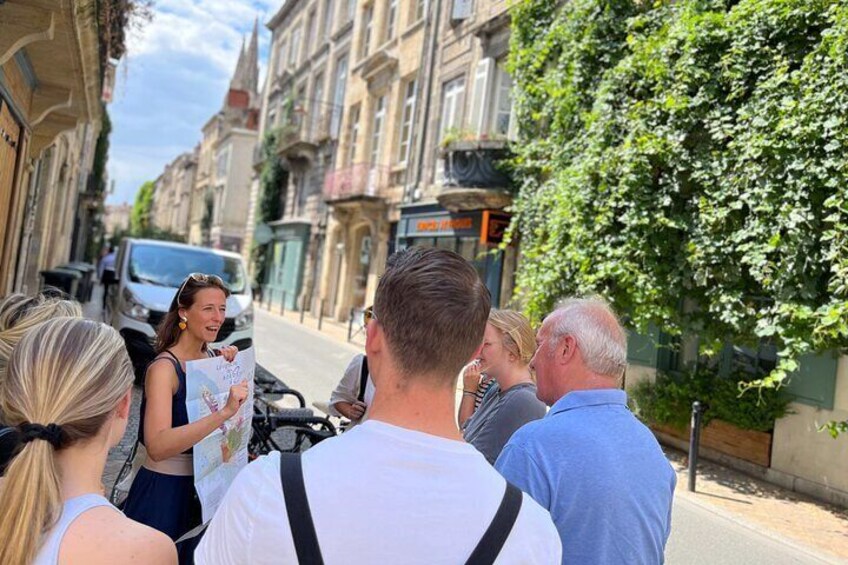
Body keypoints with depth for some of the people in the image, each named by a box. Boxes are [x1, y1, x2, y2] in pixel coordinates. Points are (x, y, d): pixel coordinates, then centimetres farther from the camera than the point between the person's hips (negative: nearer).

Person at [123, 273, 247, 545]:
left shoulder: (211, 359, 0)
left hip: (201, 489, 7)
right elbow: (157, 446, -33)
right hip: (163, 490, -7)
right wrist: (223, 413, -41)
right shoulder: (164, 367, -20)